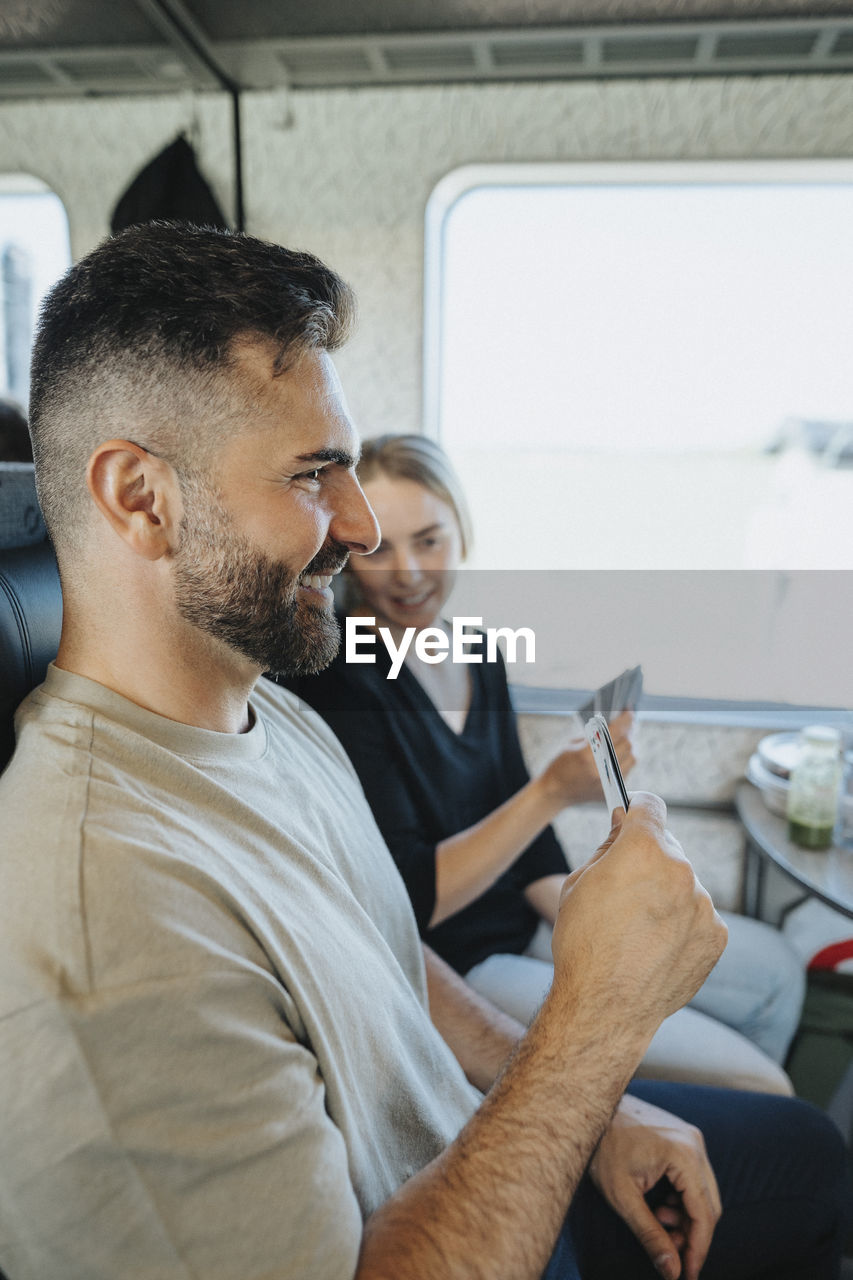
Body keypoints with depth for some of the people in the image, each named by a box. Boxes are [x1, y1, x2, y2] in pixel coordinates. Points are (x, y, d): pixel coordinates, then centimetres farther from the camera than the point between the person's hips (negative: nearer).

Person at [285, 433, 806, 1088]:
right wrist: (554, 789, -30)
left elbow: (513, 820, 9)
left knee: (773, 966, 15)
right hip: (445, 970, -8)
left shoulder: (476, 654, 2)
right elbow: (410, 899, -24)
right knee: (756, 1084, -8)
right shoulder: (338, 683, -22)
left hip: (525, 917, 8)